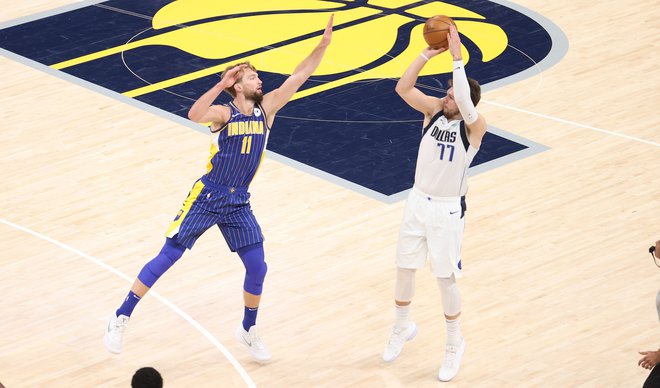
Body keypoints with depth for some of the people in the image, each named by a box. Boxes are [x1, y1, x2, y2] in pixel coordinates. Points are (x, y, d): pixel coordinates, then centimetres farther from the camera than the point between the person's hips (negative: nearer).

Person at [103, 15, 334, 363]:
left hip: (238, 204, 5)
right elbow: (195, 115, -36)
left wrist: (323, 43, -12)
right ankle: (120, 318, 5)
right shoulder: (223, 113, -14)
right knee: (167, 257, -3)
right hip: (207, 198, -5)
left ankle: (248, 331, 25)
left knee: (257, 268, 2)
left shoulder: (265, 109, 1)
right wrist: (220, 85, -43)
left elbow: (298, 76, -4)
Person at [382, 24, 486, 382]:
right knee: (404, 269, 14)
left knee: (446, 279, 1)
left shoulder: (475, 126, -17)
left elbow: (465, 105, -39)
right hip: (418, 201, 5)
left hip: (448, 210, -4)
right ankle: (402, 327, 39)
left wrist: (457, 58, -41)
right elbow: (403, 88, -18)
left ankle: (454, 344, 21)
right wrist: (429, 53, -27)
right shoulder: (434, 110, -5)